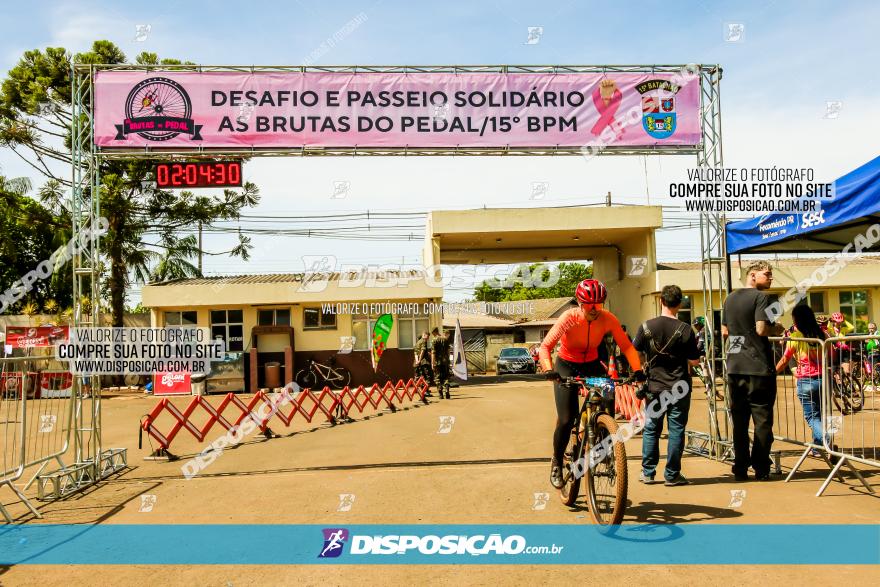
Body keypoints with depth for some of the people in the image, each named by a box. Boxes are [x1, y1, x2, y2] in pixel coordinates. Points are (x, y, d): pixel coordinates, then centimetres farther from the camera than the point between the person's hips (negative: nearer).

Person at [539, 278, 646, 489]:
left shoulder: (608, 319, -18)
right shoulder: (569, 318, -26)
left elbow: (626, 346, -15)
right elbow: (545, 346, -30)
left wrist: (637, 370, -30)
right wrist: (549, 370, -46)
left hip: (592, 366, 3)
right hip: (566, 367, -3)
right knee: (566, 420, -11)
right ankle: (556, 462, 12)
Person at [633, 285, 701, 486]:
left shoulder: (647, 326, -6)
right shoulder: (685, 329, -10)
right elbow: (694, 361, -6)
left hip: (654, 387, 2)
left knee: (651, 429, 12)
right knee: (676, 430, 6)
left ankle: (647, 472, 17)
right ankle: (672, 475, 10)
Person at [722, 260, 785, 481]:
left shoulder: (730, 298, 14)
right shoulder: (761, 297, -7)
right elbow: (762, 329, -19)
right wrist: (777, 330, 0)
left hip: (734, 368, 6)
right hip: (759, 367, -6)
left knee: (739, 420, 9)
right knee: (762, 419, 3)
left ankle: (740, 468, 13)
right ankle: (761, 469, 7)